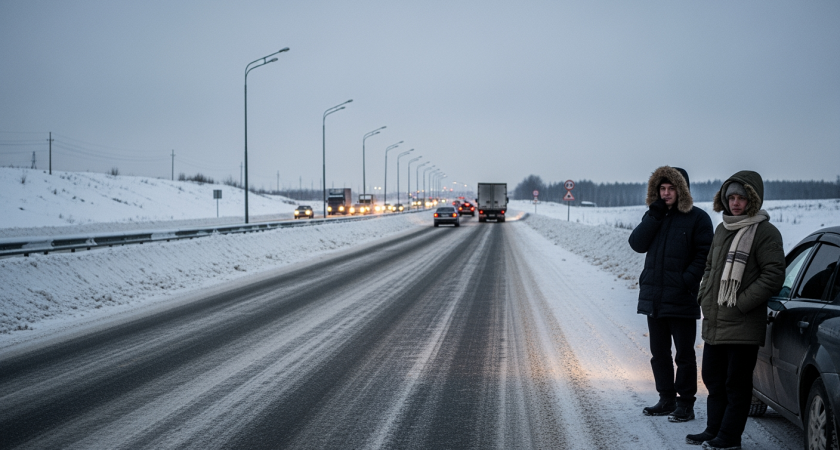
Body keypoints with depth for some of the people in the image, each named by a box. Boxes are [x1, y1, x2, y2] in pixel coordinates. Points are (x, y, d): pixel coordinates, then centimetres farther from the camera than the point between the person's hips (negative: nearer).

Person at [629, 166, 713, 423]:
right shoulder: (654, 216, 13)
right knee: (659, 353, 13)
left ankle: (685, 405, 5)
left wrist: (686, 281, -20)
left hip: (681, 300, -6)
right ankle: (667, 400, 23)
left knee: (684, 354, 0)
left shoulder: (697, 218, -4)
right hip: (653, 297, 6)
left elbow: (704, 255, -9)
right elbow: (637, 243, -2)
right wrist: (655, 214, -9)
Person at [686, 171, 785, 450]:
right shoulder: (722, 230, 16)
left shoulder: (765, 232, -8)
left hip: (743, 327, -8)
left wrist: (740, 304, -15)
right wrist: (705, 298, 10)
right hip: (714, 323, 8)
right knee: (713, 379, 15)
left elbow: (773, 277, -14)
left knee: (737, 383, -2)